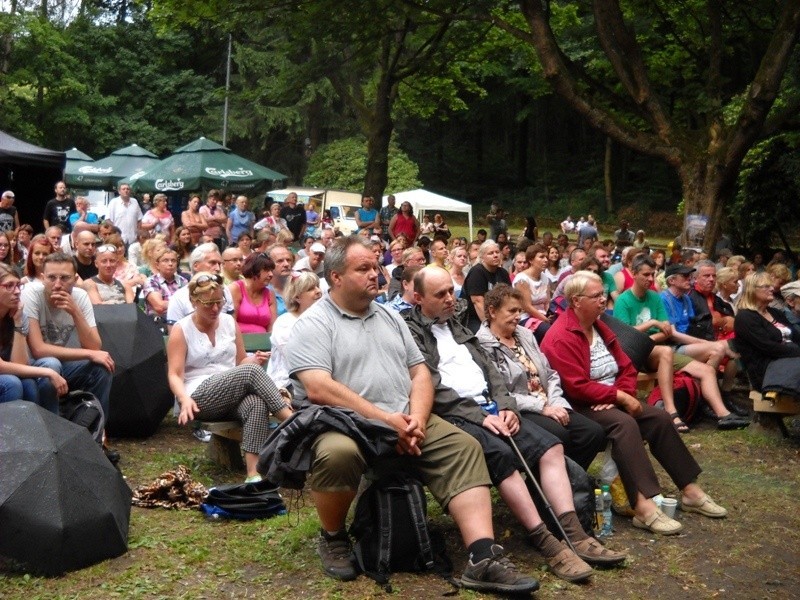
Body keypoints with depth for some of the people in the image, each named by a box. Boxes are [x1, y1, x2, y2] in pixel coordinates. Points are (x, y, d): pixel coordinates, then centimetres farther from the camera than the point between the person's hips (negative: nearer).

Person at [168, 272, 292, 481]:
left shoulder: (229, 322, 12)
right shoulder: (181, 330, -1)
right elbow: (175, 375, -7)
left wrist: (254, 360, -5)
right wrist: (185, 399, -28)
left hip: (233, 396, 4)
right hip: (200, 398, -4)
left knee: (257, 403, -35)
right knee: (250, 372, -31)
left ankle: (254, 473, -45)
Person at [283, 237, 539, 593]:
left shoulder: (389, 317, 18)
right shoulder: (314, 324, -4)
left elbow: (419, 373, 14)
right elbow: (318, 389, -18)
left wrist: (416, 419, -7)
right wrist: (385, 419, -21)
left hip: (405, 423, 6)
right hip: (342, 425, -6)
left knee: (463, 448, -13)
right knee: (338, 453, -38)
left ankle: (483, 559, -20)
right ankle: (332, 537, -7)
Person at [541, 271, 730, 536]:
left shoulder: (600, 328, 12)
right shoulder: (561, 337, -17)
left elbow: (627, 368, 12)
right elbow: (577, 387, -24)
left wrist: (623, 394, -10)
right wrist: (620, 396, -20)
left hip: (612, 399, 9)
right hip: (581, 407, -9)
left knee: (660, 418, -6)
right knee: (625, 424, -33)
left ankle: (690, 490, 2)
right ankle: (643, 506, -42)